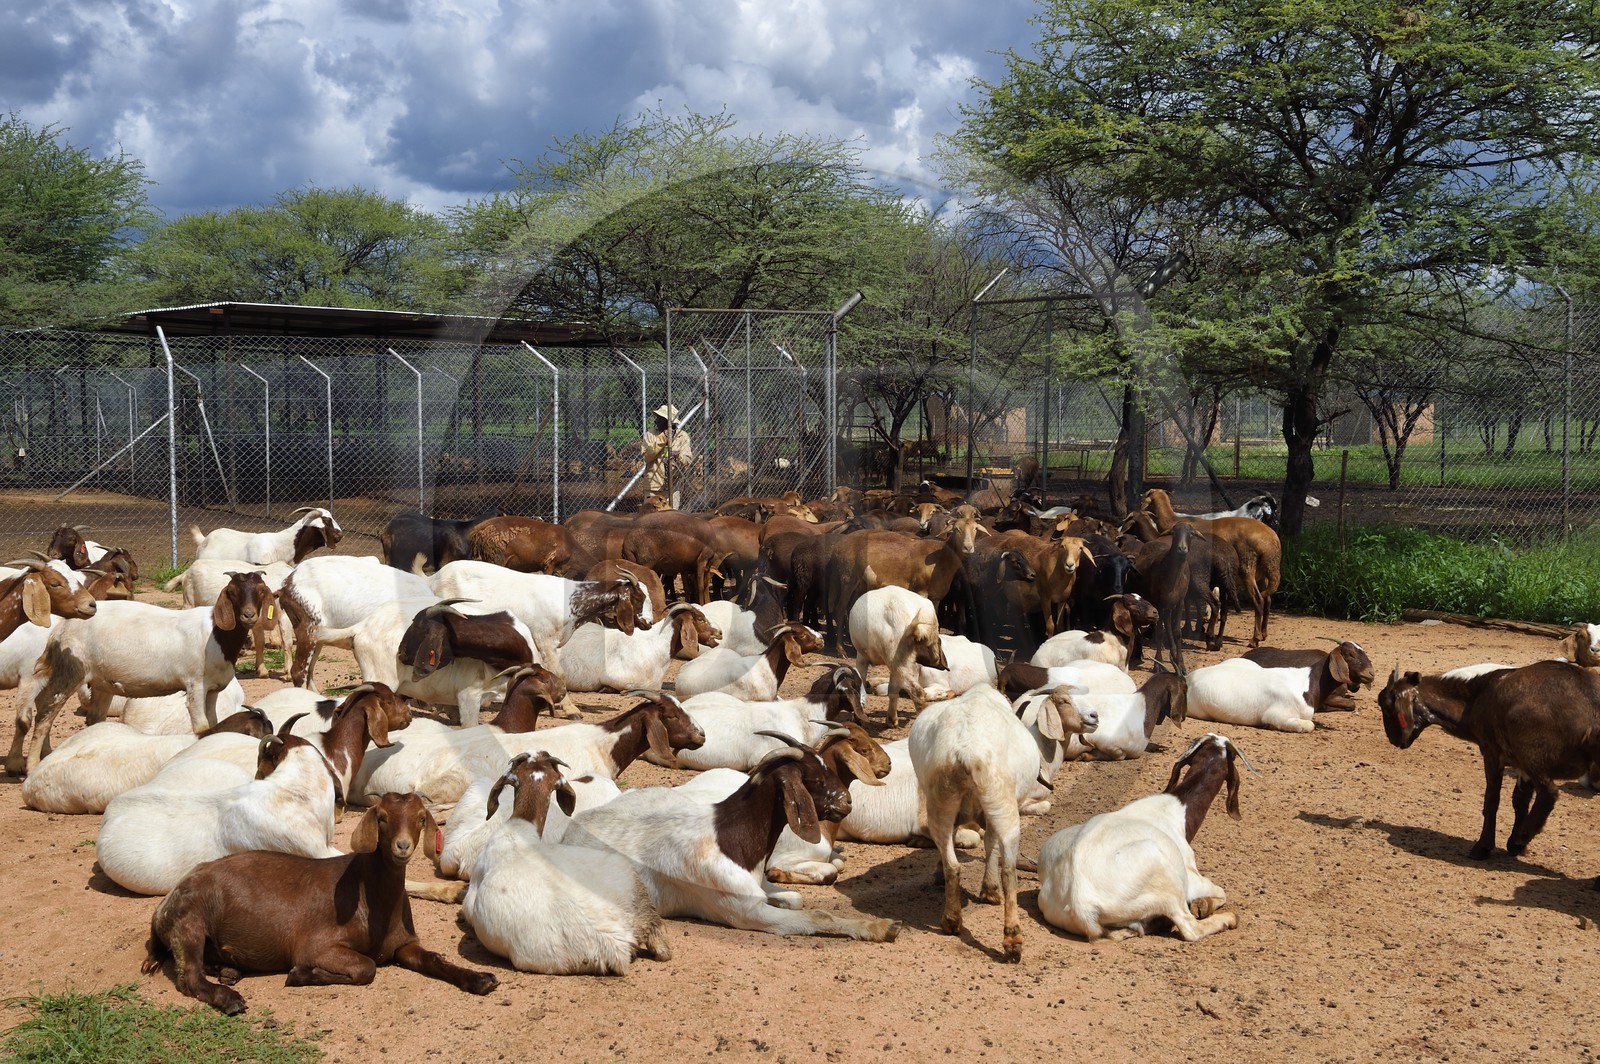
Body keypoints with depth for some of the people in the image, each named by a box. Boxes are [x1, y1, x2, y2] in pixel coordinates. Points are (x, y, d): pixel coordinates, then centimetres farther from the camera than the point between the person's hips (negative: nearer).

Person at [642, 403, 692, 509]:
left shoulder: (682, 436, 2)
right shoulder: (650, 435, 4)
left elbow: (687, 460, -8)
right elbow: (647, 457, -9)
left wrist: (678, 457, -31)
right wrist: (662, 439, -15)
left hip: (672, 487, -1)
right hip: (653, 486, 1)